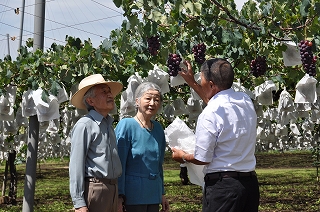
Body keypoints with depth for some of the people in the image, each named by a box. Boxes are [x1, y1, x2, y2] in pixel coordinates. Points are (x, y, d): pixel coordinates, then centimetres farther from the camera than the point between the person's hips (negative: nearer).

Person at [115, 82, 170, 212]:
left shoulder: (158, 128, 7)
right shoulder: (126, 125, -10)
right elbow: (119, 164, -12)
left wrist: (162, 194, 17)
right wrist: (118, 197, -15)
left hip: (154, 194, 6)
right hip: (134, 193, -6)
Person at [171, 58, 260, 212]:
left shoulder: (209, 114, -18)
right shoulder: (246, 101, 5)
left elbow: (202, 159, -12)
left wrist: (182, 156, 9)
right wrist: (192, 83, 32)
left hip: (222, 184, -7)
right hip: (250, 181, 8)